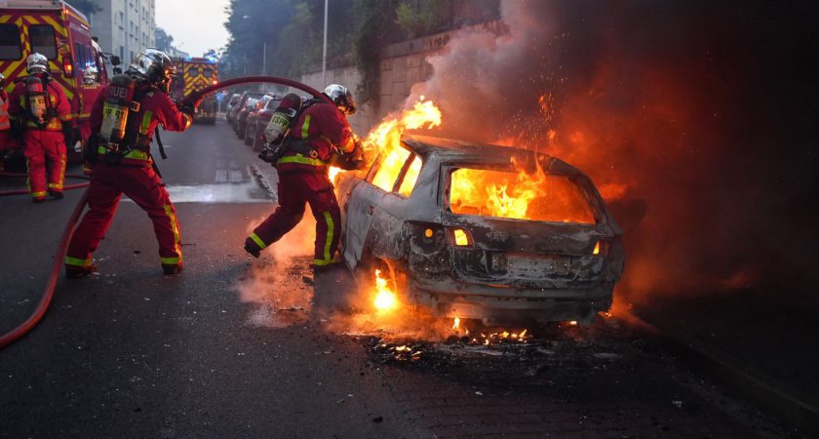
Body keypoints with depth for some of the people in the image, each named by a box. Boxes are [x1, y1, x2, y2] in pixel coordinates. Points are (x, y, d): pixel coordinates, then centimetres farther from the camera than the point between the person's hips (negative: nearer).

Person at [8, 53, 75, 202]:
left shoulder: (19, 88, 1)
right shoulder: (54, 87, -7)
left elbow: (13, 114, 9)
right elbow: (65, 114, -6)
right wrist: (69, 133, 3)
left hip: (31, 132, 2)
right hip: (53, 132, -2)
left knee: (35, 163, 10)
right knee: (57, 160, 16)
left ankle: (38, 193, 9)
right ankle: (55, 187, 7)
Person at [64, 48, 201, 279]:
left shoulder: (109, 89, 6)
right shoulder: (157, 98, -5)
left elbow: (95, 121, 12)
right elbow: (179, 123, 10)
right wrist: (190, 107, 29)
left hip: (104, 163, 5)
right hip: (134, 167, -4)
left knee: (98, 212, 17)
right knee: (162, 210, 12)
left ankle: (76, 262, 18)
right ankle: (172, 260, 16)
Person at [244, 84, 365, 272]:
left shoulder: (309, 110, 30)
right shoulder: (327, 109, 0)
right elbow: (342, 136, -13)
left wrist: (347, 161, 24)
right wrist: (355, 150, 7)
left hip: (286, 164, 9)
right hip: (306, 166, -9)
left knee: (289, 210, 24)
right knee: (329, 214, 1)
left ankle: (255, 241, 23)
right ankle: (324, 260, 2)